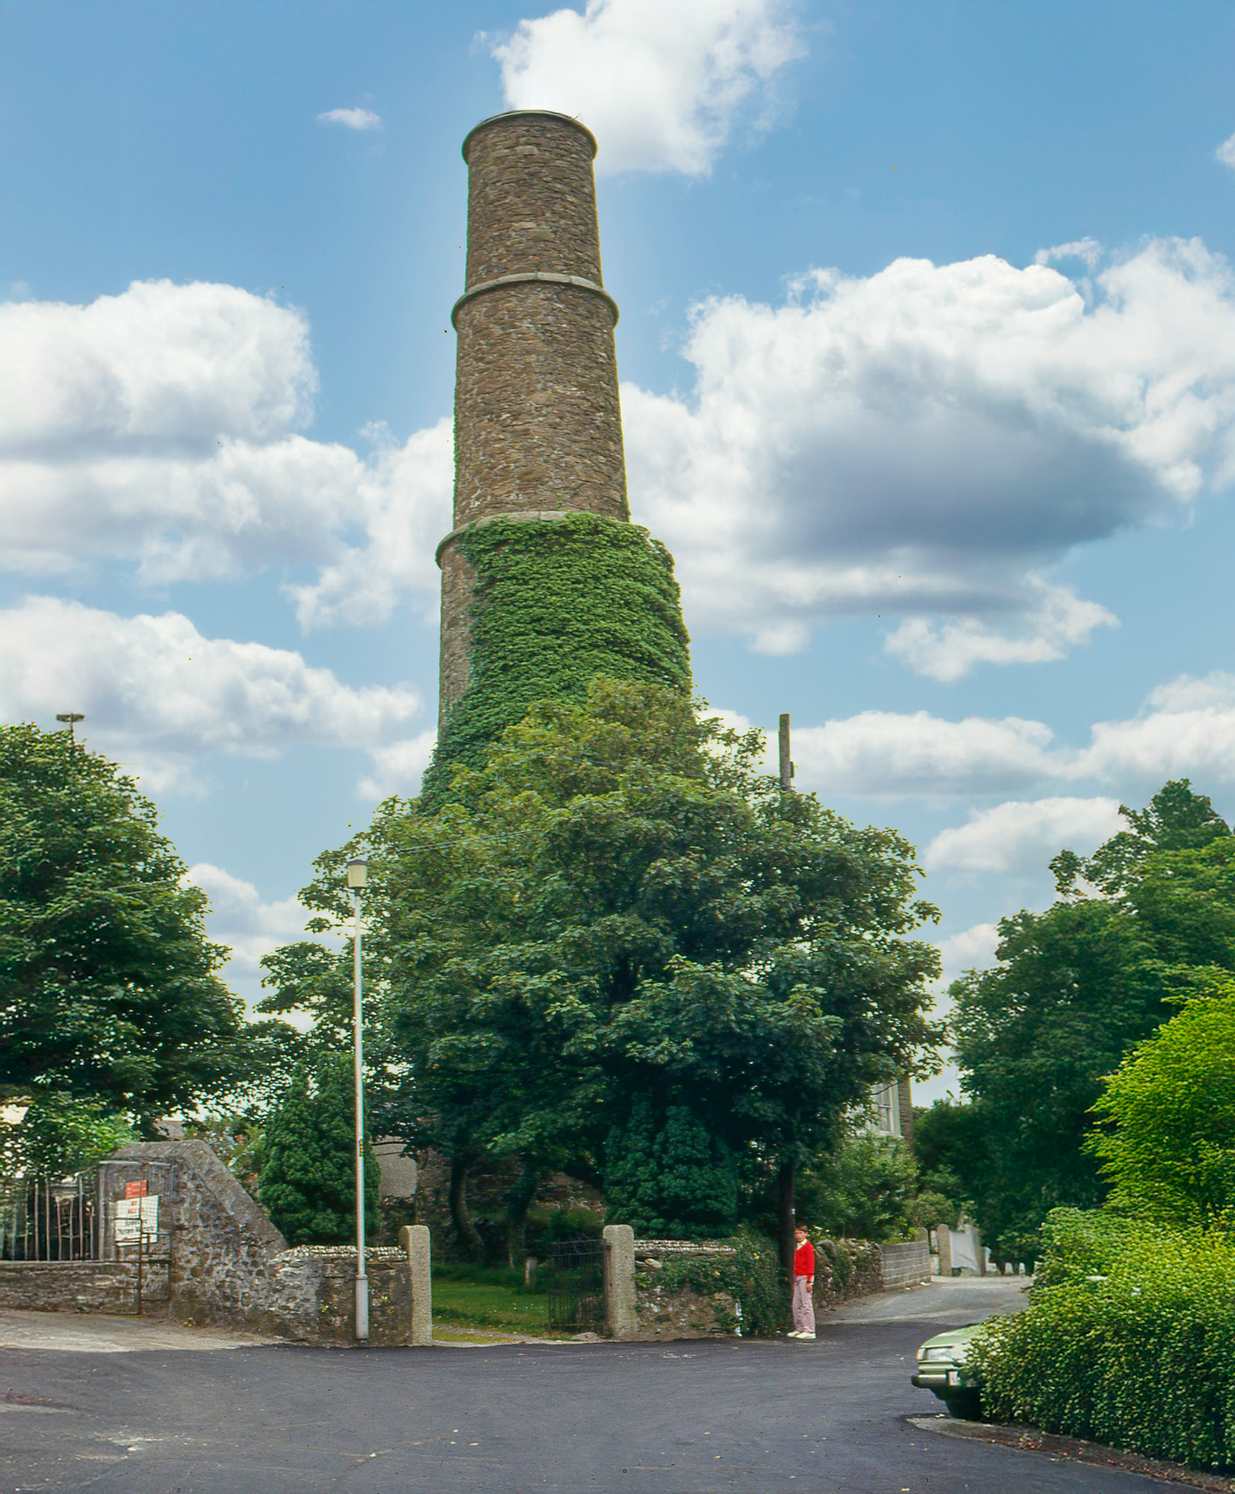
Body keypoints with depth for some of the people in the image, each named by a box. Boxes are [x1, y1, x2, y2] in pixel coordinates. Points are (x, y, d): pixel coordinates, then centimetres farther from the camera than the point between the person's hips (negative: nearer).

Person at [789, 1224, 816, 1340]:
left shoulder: (808, 1247, -9)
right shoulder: (797, 1248, 16)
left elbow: (811, 1265, -13)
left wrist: (809, 1281, -17)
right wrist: (794, 1279, 19)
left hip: (805, 1278, -9)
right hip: (797, 1278, 9)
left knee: (806, 1304, -9)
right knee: (796, 1305, 9)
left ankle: (809, 1331, -8)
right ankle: (799, 1329, 15)